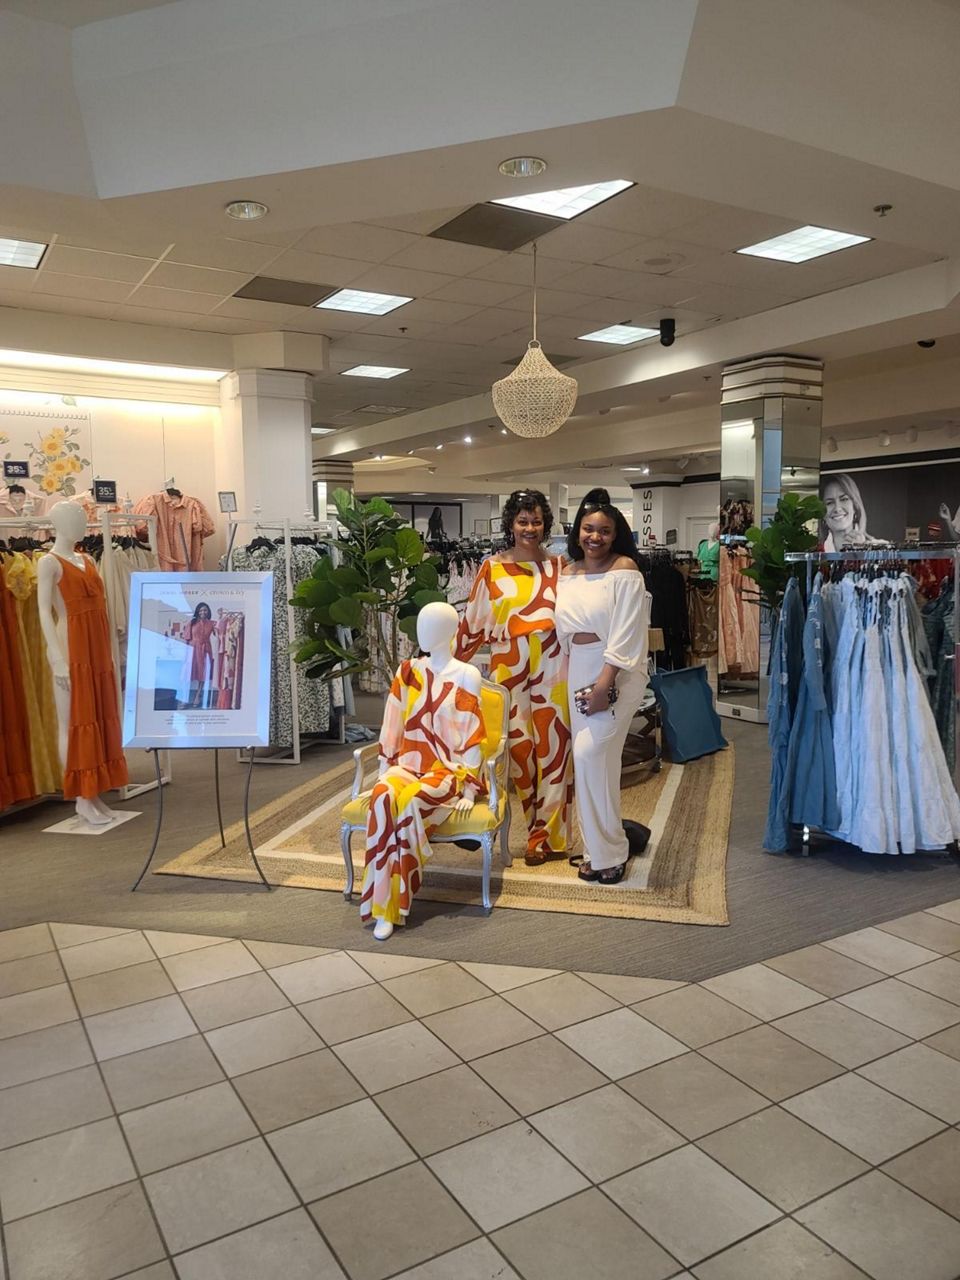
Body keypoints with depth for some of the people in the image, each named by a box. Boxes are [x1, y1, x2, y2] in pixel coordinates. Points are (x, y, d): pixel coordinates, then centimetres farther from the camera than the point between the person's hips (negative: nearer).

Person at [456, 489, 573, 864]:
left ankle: (547, 833, 15)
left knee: (553, 749, 3)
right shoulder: (492, 568, 4)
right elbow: (474, 620, 7)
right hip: (509, 669, 0)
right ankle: (541, 831, 19)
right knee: (519, 750, 3)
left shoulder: (559, 565, 6)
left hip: (552, 669, 0)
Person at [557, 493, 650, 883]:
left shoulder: (625, 570, -9)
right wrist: (582, 677, 4)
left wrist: (605, 684, -20)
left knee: (590, 753, -13)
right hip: (579, 669, 6)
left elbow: (626, 632, -15)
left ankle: (607, 853, 2)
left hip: (618, 670, -6)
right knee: (594, 756, 10)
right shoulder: (567, 572, 10)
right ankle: (600, 848, 23)